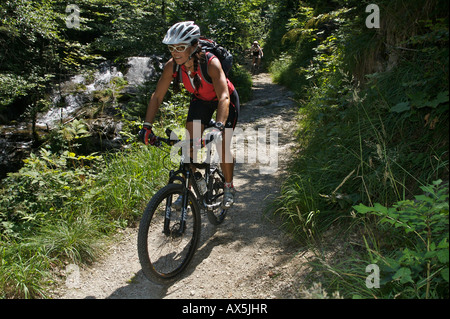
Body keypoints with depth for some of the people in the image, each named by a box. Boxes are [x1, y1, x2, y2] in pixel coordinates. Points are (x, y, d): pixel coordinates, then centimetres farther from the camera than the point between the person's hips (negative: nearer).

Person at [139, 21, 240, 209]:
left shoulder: (211, 63, -37)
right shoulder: (171, 66, -23)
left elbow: (224, 98, -44)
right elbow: (157, 97, -16)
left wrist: (218, 127, -58)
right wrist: (147, 126, -24)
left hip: (225, 99, -4)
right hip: (200, 99, 4)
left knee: (222, 147, -10)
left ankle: (228, 187, 14)